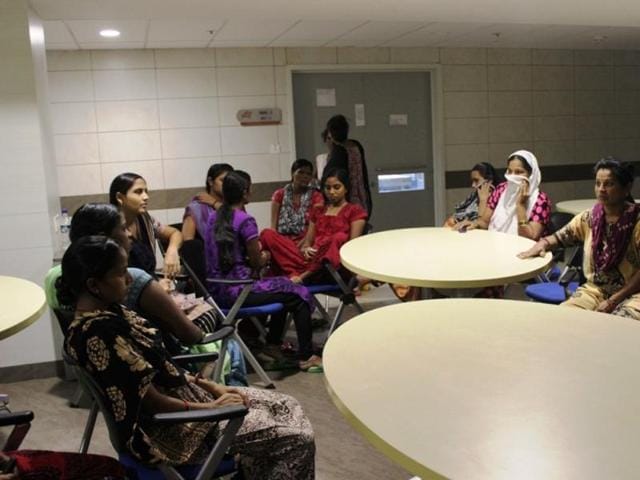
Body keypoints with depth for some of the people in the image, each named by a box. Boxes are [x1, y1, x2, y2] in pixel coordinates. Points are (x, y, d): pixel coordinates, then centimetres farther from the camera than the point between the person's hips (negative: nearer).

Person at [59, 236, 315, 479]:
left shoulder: (108, 312, 4)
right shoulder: (99, 333, -26)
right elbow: (152, 402, -23)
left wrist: (210, 386, 4)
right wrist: (213, 407, -12)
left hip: (180, 393, 9)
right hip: (165, 427, -9)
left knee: (287, 407, 7)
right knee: (298, 440, -9)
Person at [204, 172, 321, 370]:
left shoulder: (213, 218, 8)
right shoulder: (245, 220, -15)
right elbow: (257, 263, -7)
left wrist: (255, 253, 23)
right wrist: (265, 257, 14)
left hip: (216, 290, 9)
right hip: (237, 291, -9)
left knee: (282, 287, 28)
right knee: (299, 295, 5)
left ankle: (273, 344, 39)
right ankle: (306, 357, 7)